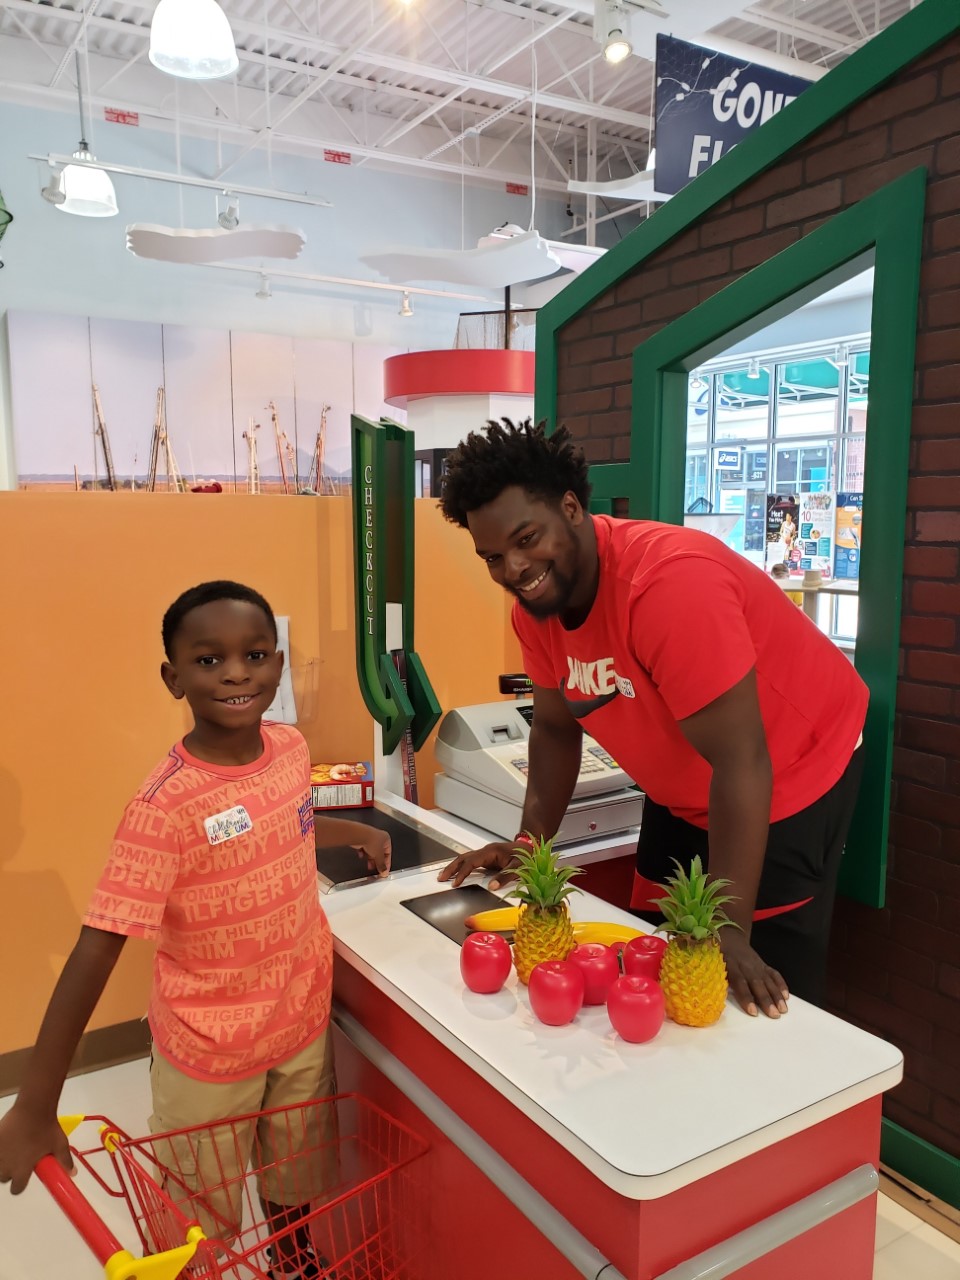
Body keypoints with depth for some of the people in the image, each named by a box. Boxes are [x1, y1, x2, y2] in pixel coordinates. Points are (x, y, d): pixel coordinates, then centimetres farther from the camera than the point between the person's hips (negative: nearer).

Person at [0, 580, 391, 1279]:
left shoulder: (290, 747, -10)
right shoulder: (166, 806, -29)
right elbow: (96, 947, -28)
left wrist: (356, 832, 9)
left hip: (303, 1017, 6)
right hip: (209, 1049, -5)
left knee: (296, 1174, 29)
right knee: (201, 1223, 18)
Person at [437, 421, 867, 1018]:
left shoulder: (669, 579, -34)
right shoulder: (535, 603, -11)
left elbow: (740, 762, -33)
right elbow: (556, 727, 4)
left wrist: (730, 930, -31)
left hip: (789, 781, -7)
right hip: (684, 796, 7)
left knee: (758, 1001, 0)